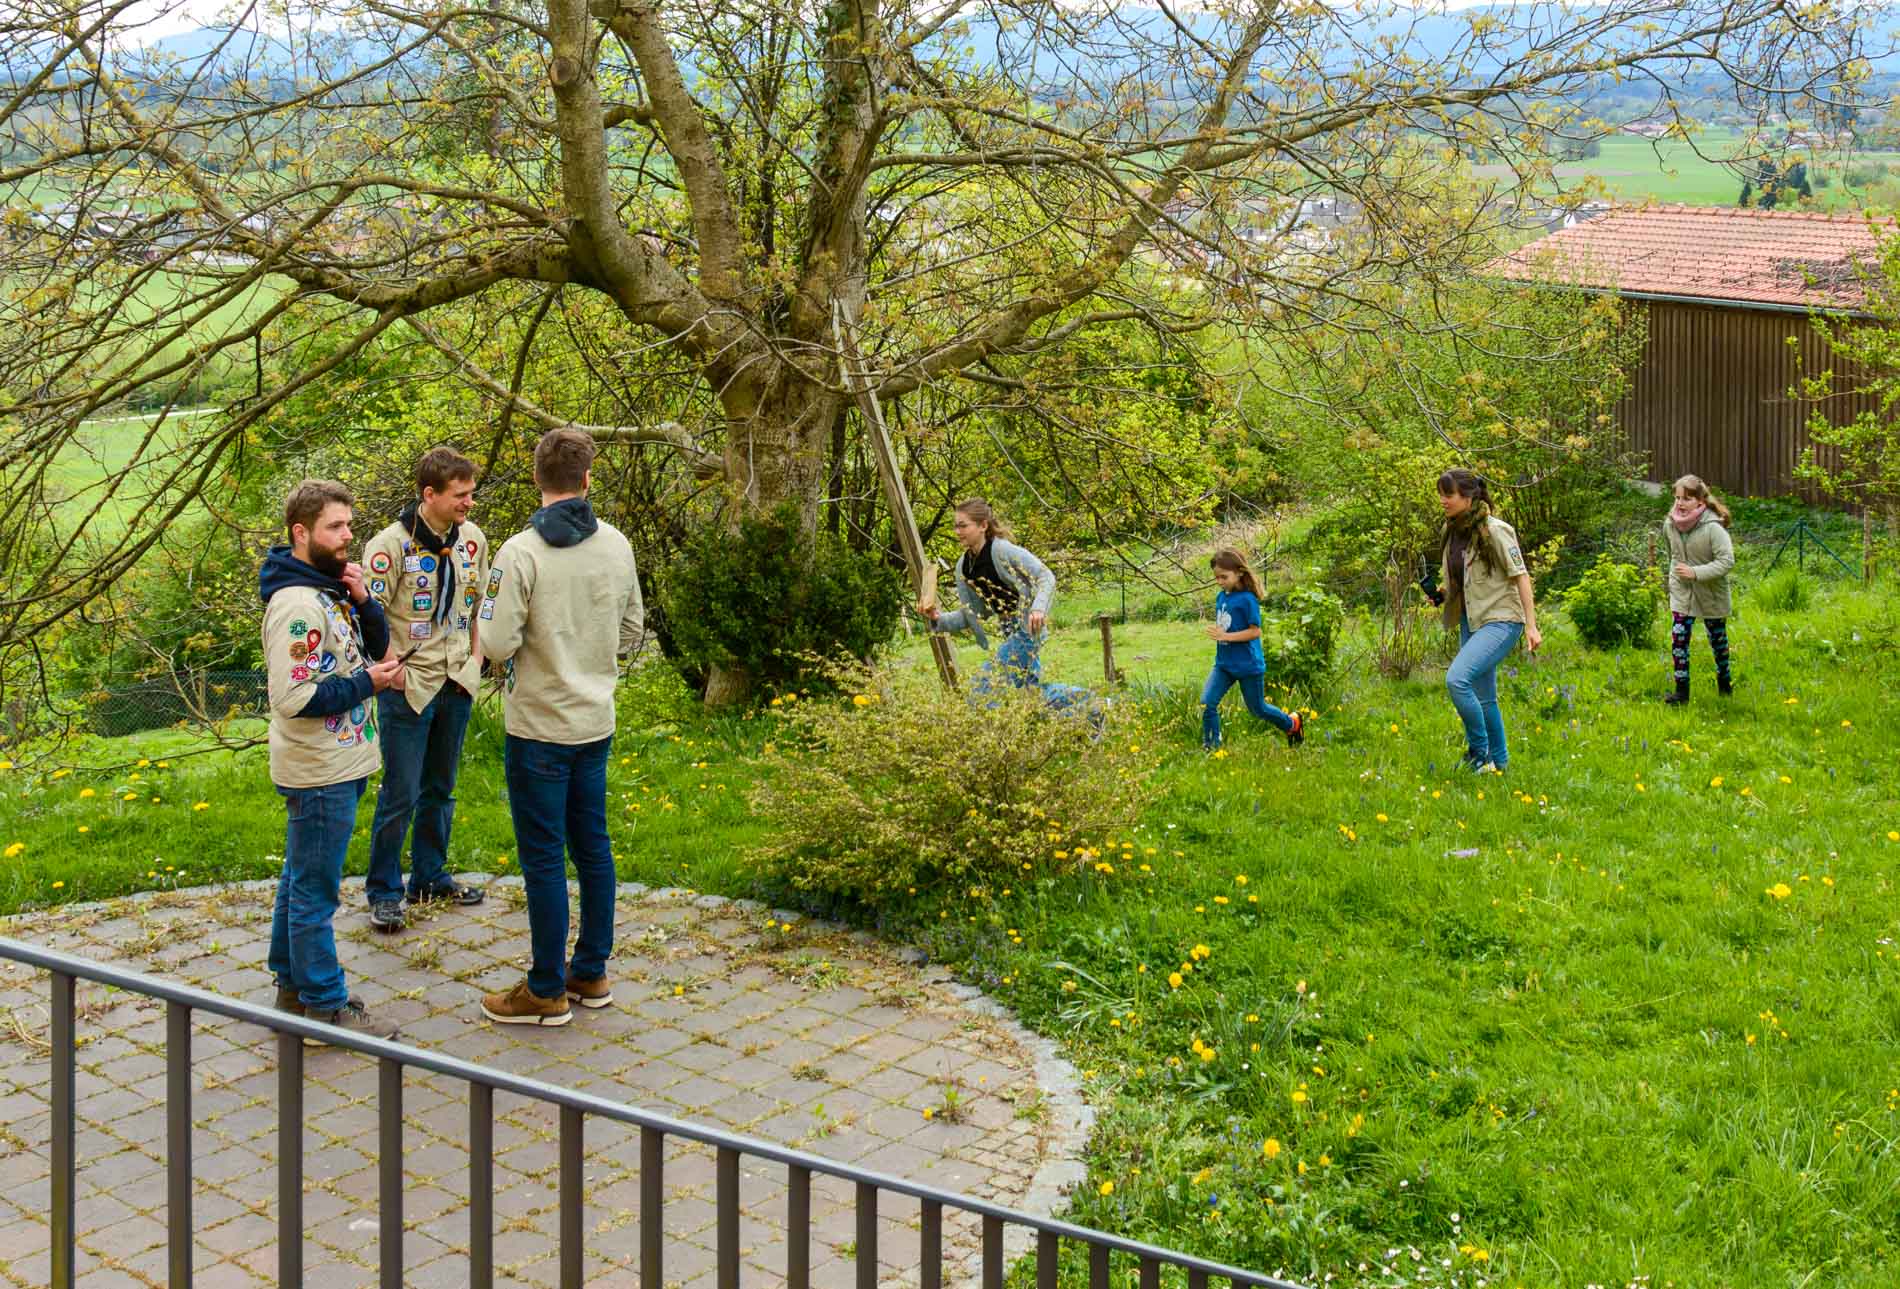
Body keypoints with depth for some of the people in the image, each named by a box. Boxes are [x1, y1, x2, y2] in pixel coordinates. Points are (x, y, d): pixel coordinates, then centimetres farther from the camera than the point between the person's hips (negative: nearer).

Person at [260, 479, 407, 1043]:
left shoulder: (332, 588, 7)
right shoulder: (297, 603, -23)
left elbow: (376, 647, 12)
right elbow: (294, 699, -27)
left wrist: (363, 600, -5)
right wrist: (367, 683, -18)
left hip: (336, 767, 10)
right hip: (320, 772, -10)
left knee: (301, 880, 21)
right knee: (315, 893, 0)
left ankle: (294, 985, 34)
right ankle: (325, 1008, 9)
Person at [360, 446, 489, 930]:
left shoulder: (473, 540, 2)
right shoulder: (391, 545, -16)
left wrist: (475, 659, 8)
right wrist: (395, 671, -17)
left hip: (457, 685, 6)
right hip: (409, 687, -6)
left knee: (440, 789, 17)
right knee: (400, 794, -1)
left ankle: (430, 876, 32)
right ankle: (384, 892, 11)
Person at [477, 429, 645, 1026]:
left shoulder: (521, 553, -18)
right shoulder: (616, 545, 0)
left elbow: (496, 644, -19)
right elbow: (632, 631, 10)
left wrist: (515, 650, 2)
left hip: (540, 729, -6)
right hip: (597, 723, 6)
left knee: (543, 858, 2)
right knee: (592, 846, 16)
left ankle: (547, 991, 11)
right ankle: (592, 973, 27)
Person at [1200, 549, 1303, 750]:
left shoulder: (1247, 599, -18)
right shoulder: (1221, 597, 5)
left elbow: (1255, 631, -19)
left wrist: (1225, 636, -26)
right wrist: (1214, 632, 1)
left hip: (1248, 665, -6)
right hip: (1224, 663, 6)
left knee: (1257, 708, 11)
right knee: (1207, 703, -10)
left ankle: (1292, 724, 37)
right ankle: (1210, 747, 0)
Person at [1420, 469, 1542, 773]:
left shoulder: (1494, 530, -14)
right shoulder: (1451, 531, 8)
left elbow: (1520, 576, -13)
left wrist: (1531, 625, -17)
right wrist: (1440, 593, 3)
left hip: (1500, 620, -8)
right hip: (1471, 621, 8)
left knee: (1456, 678, -23)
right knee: (1483, 699, 13)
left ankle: (1479, 749, -8)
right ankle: (1499, 761, 27)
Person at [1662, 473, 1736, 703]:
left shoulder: (1713, 527, -26)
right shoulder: (1670, 524, -8)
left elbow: (1727, 561, -28)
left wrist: (1696, 572, -34)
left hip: (1711, 594, -3)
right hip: (1681, 592, 3)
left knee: (1717, 638, 16)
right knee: (1678, 638, -9)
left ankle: (1724, 681, 38)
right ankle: (1681, 689, -3)